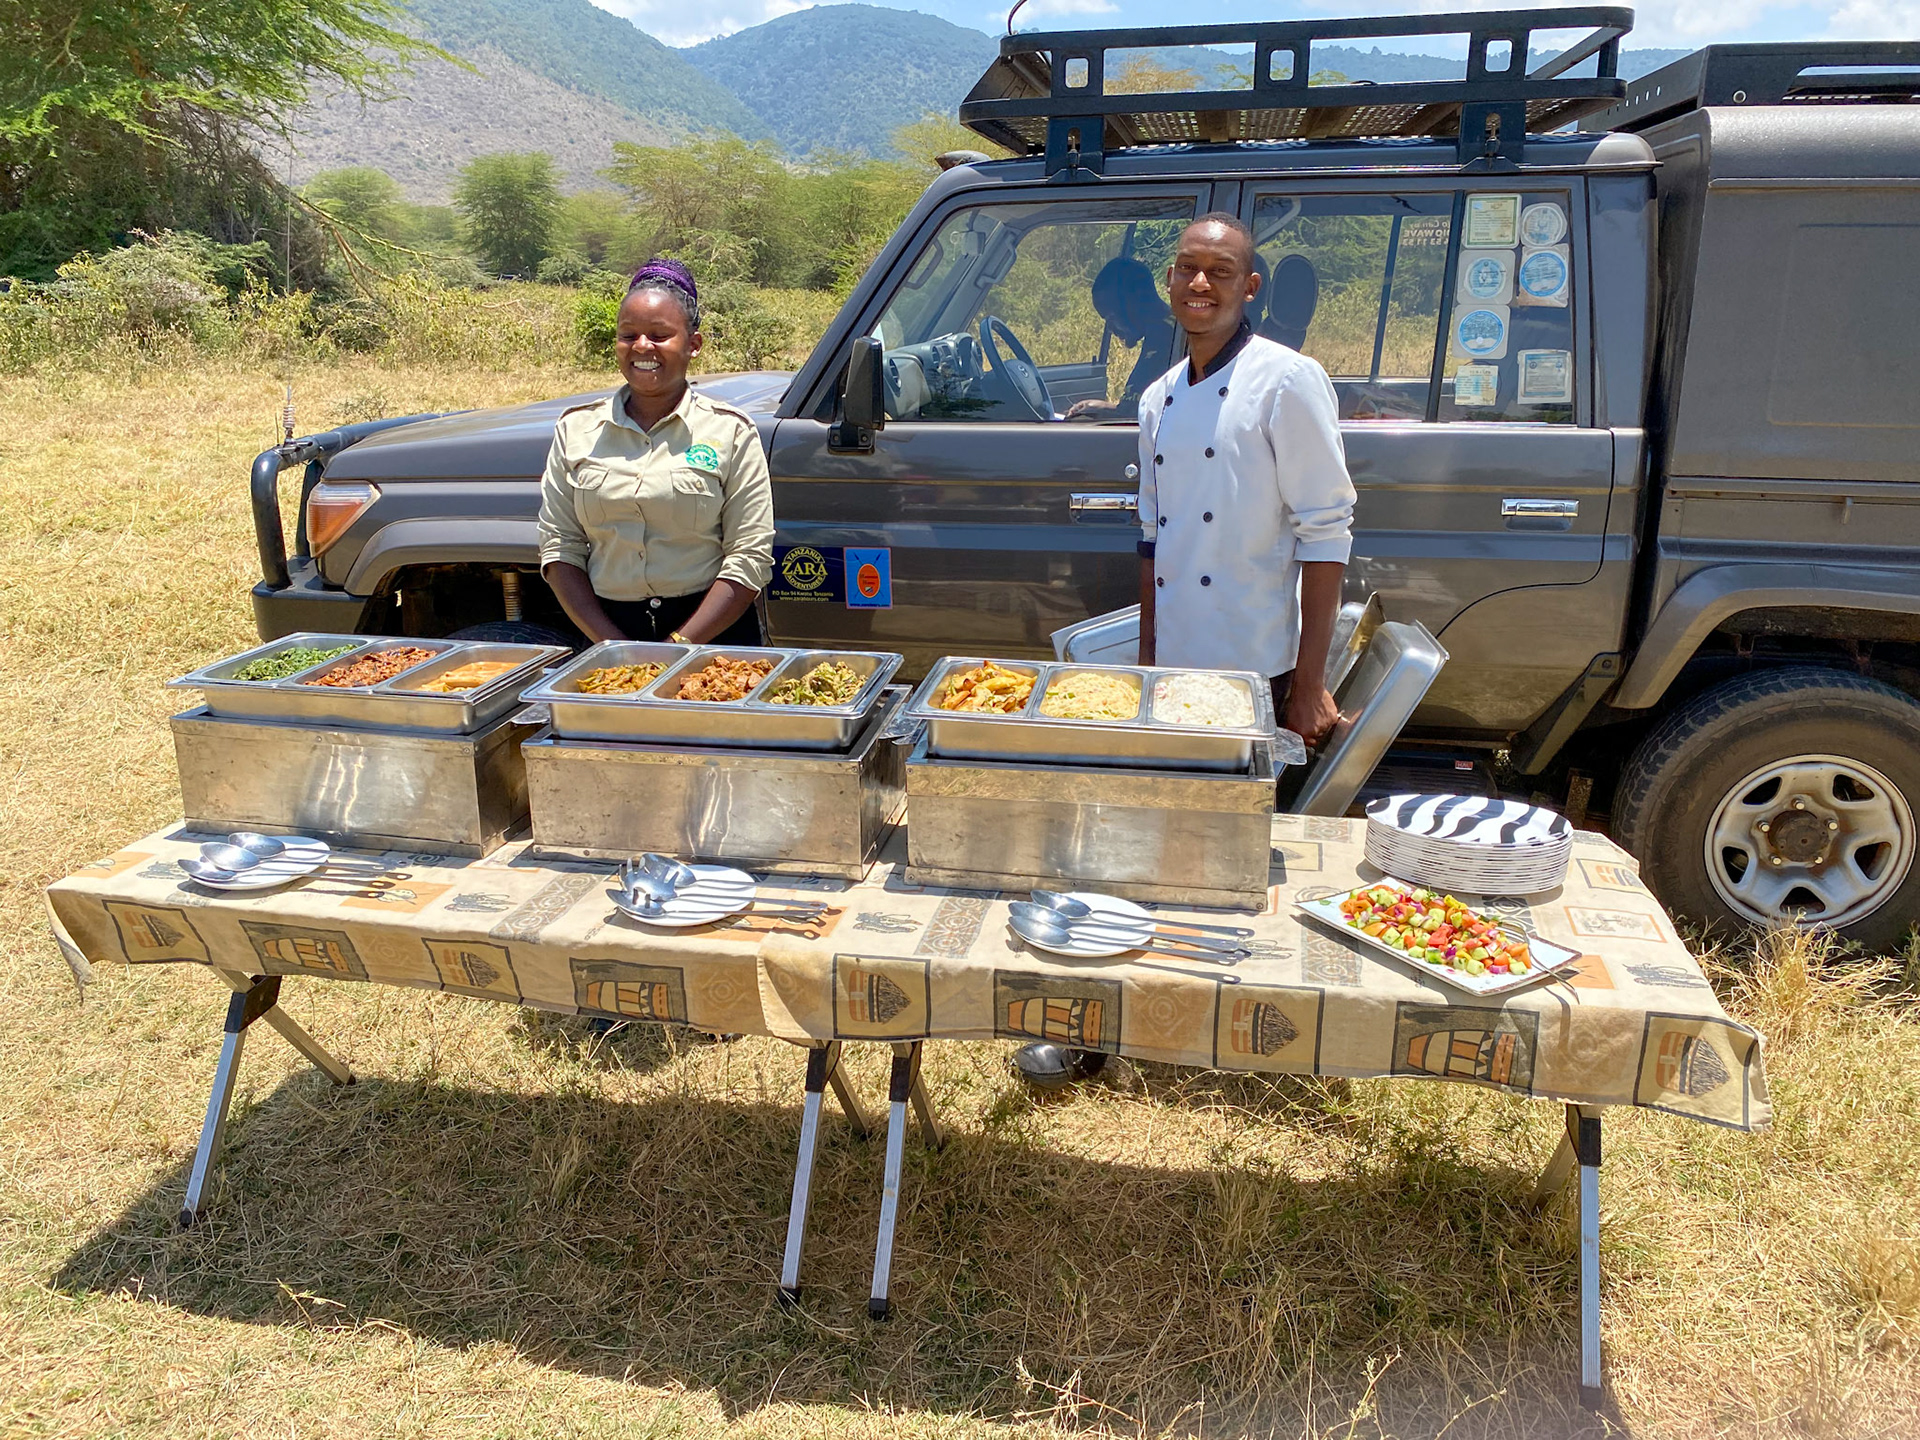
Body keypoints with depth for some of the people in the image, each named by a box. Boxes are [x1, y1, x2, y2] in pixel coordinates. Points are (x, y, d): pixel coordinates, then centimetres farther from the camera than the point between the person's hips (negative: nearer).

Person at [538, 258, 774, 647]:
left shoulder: (730, 430, 3)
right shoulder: (576, 430, 11)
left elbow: (749, 558, -3)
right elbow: (558, 548, 8)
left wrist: (679, 645, -12)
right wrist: (611, 644, -5)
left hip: (712, 633, -2)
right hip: (608, 627, 2)